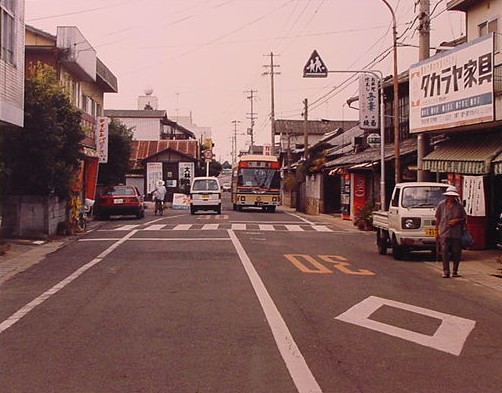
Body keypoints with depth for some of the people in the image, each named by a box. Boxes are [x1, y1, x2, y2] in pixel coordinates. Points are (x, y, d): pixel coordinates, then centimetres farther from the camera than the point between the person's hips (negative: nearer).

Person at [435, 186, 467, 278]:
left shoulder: (459, 205, 5)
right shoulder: (441, 205, 4)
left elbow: (464, 218, 13)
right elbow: (437, 219, 7)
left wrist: (456, 220, -7)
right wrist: (437, 232, 5)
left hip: (457, 233, 1)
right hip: (444, 233, -1)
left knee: (456, 252, 3)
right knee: (445, 252, -6)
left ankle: (455, 272, 15)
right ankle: (446, 272, 0)